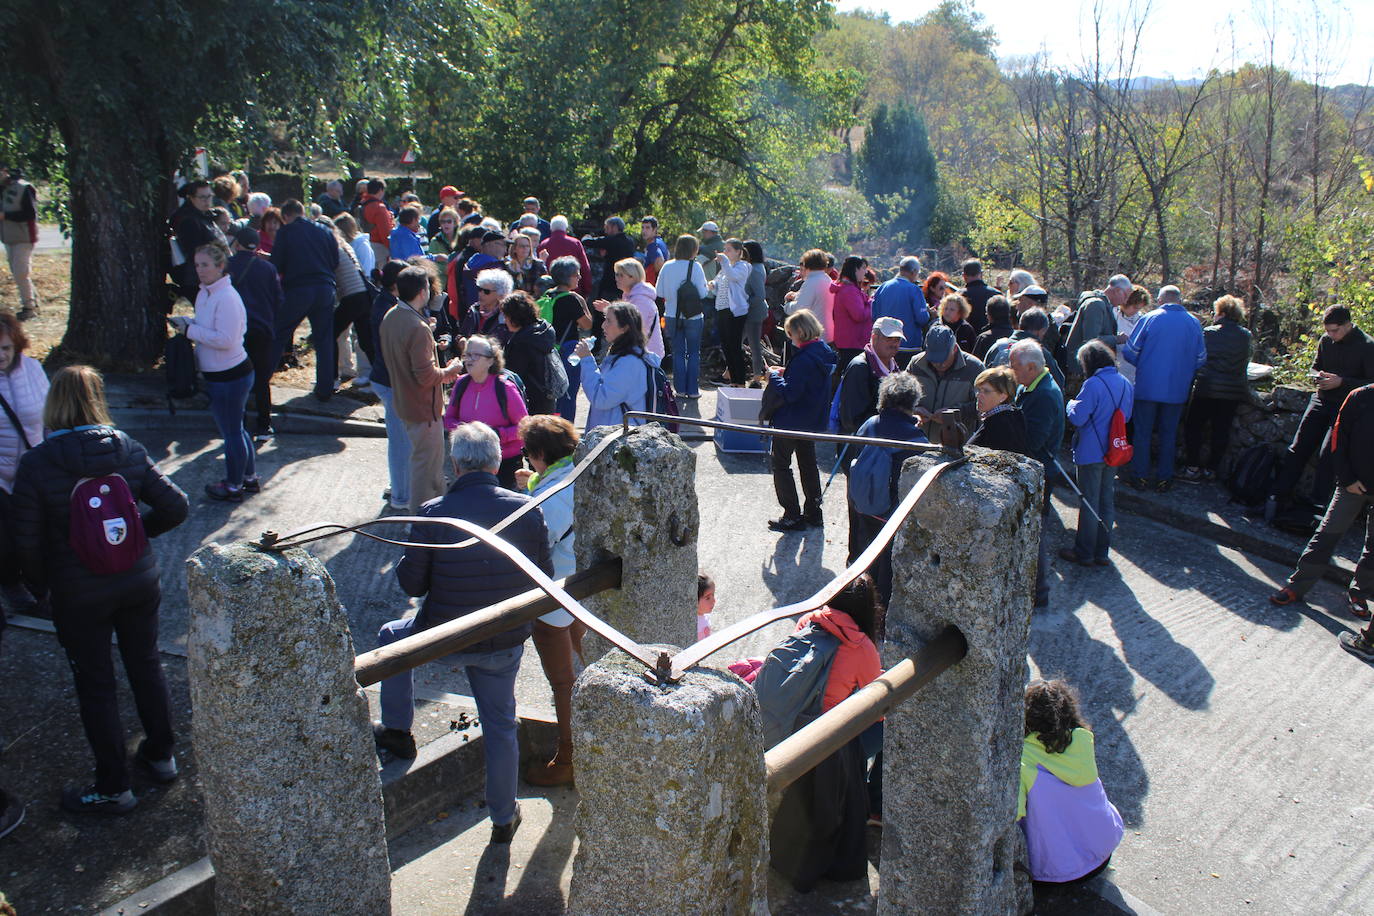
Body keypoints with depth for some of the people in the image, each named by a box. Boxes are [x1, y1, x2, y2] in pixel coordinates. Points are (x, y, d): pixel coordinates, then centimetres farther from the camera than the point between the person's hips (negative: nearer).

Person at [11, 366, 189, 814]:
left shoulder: (36, 463, -16)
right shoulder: (130, 450, -7)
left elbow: (27, 540, -13)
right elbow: (175, 506, -6)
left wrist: (39, 586, 4)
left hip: (79, 595, -3)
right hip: (139, 582, 3)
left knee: (95, 685, 10)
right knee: (146, 666, 21)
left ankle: (113, 789, 21)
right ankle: (161, 755, 37)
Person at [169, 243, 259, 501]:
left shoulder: (227, 298, -22)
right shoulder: (205, 293, 8)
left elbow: (225, 339, -27)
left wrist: (189, 329, -19)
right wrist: (186, 323, 0)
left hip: (229, 376, -10)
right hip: (217, 374, 10)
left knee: (231, 432, 4)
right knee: (235, 429, 21)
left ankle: (233, 487, 18)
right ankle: (250, 478, 36)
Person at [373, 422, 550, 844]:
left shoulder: (433, 514, -18)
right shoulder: (527, 510, -12)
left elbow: (411, 584, -11)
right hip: (505, 643, 2)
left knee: (391, 637, 30)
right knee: (501, 725, 20)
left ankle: (397, 732, 39)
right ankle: (504, 818, 33)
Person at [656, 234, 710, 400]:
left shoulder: (667, 267, -2)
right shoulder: (695, 267, -12)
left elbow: (659, 291, 0)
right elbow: (703, 293, -14)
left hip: (672, 316, 3)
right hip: (693, 316, -3)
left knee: (678, 353, 11)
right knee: (694, 353, 8)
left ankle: (680, 389, 12)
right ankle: (693, 390, 9)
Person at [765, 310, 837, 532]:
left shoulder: (804, 359, -27)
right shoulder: (825, 352, 2)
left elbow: (790, 393, -28)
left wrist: (774, 377, -13)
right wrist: (786, 374, 5)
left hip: (791, 421, -9)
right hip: (813, 420, 9)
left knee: (781, 465, 5)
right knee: (808, 463, 21)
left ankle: (793, 516, 6)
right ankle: (813, 512, 28)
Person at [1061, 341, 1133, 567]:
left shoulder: (1093, 385, -19)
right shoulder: (1125, 384, 4)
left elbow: (1077, 418, -18)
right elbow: (1126, 416, 14)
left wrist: (1071, 404, 0)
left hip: (1090, 453, -7)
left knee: (1089, 503, 3)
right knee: (1107, 502, 15)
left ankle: (1084, 553, 14)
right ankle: (1101, 553, 23)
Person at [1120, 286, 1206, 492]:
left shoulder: (1149, 319, -7)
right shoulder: (1193, 323, 0)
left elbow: (1130, 352, -6)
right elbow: (1200, 359, 5)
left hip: (1147, 387, -2)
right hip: (1177, 390, 2)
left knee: (1142, 432, 8)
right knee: (1168, 434, 12)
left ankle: (1140, 476, 11)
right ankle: (1164, 478, 16)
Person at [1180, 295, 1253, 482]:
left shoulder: (1208, 333, -9)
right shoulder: (1246, 336, 3)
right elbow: (1244, 362, 14)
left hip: (1208, 388, -4)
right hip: (1234, 391, 4)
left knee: (1193, 426, 6)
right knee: (1221, 430, 9)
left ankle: (1193, 468, 2)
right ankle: (1211, 469, 14)